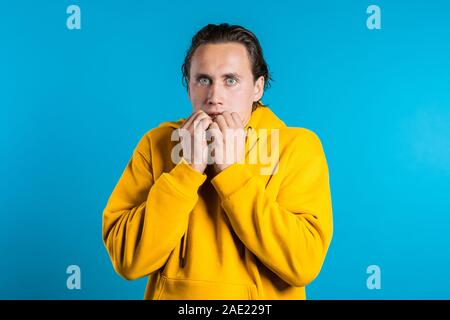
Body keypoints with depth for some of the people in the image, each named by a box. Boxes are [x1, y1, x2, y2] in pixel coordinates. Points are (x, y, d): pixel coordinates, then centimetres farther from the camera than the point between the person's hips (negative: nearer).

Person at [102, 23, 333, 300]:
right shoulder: (158, 143, -4)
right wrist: (188, 169, -18)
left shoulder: (299, 145, -8)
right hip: (173, 294, 2)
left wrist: (233, 172, -19)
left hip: (264, 294, -1)